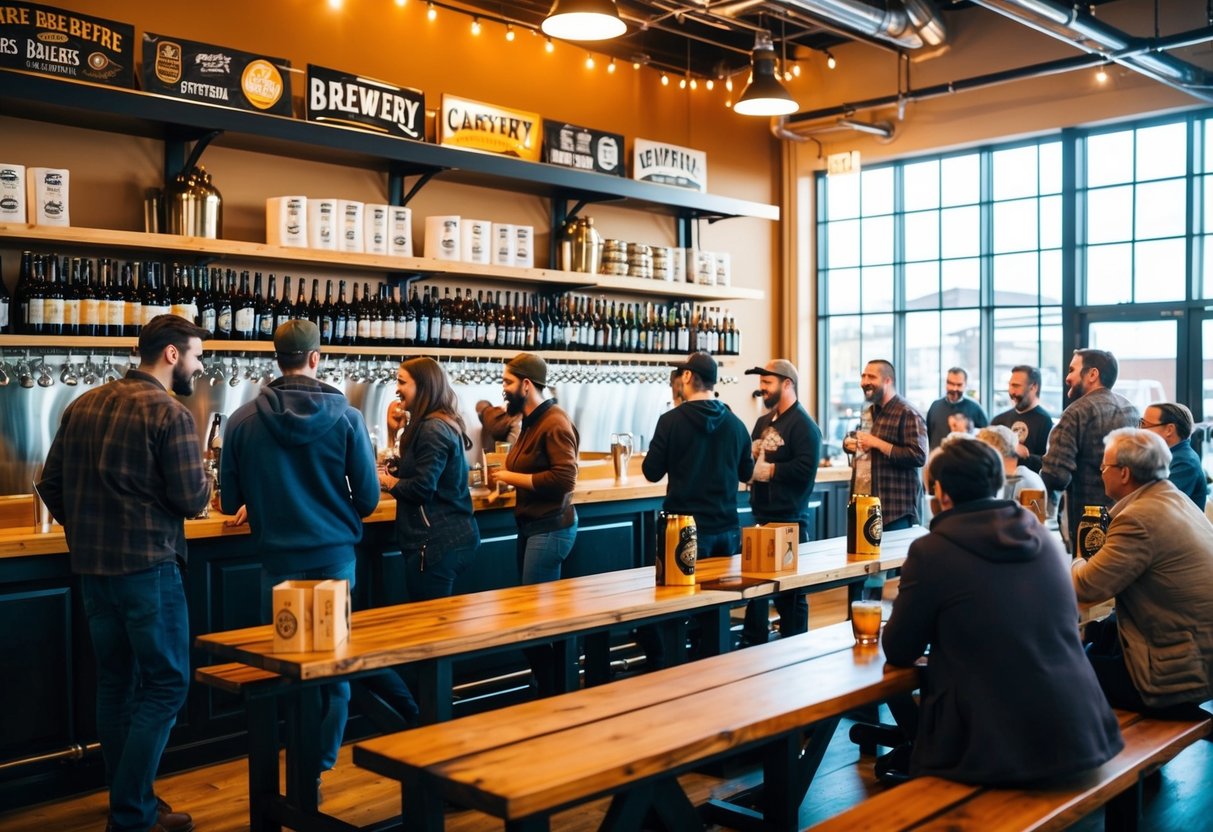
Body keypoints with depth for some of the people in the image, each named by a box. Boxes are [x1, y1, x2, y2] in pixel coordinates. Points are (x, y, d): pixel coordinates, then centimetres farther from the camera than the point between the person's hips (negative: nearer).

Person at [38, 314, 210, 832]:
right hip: (147, 567, -8)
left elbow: (50, 485, 11)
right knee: (164, 685, 1)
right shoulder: (169, 412, -13)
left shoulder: (82, 406, 8)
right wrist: (201, 481, 6)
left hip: (92, 569, 8)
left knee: (116, 683, 16)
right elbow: (193, 500, -16)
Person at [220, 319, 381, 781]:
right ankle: (319, 768, 16)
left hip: (278, 558, 1)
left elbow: (230, 501, 1)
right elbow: (368, 498, -4)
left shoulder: (243, 420, -6)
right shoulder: (346, 417, -9)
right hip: (334, 556, -1)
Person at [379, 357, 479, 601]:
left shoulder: (433, 428, -16)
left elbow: (422, 487, -20)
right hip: (453, 536, 10)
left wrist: (389, 483, -4)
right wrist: (395, 431, 9)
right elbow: (412, 469, 16)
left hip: (437, 542, -10)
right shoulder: (444, 423, 15)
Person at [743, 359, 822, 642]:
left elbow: (805, 469, -23)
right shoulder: (764, 422, 16)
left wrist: (768, 470, -16)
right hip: (762, 517, 8)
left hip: (790, 522, -8)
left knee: (789, 593, 1)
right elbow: (750, 458, 20)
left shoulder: (803, 425, -10)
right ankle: (754, 645, 23)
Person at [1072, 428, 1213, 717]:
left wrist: (1078, 565, 1)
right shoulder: (1176, 499, 7)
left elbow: (1085, 588, -20)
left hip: (1182, 673, -9)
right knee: (1097, 634, 20)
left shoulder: (1140, 518, -23)